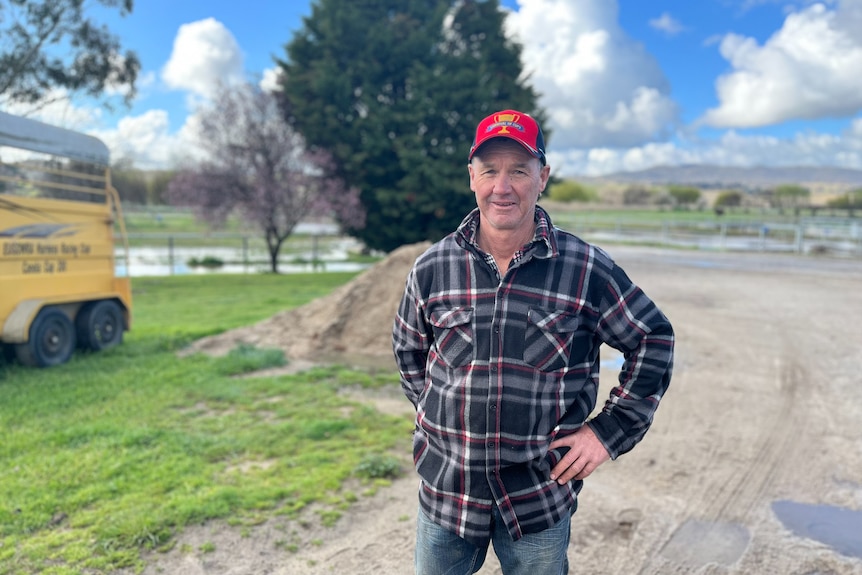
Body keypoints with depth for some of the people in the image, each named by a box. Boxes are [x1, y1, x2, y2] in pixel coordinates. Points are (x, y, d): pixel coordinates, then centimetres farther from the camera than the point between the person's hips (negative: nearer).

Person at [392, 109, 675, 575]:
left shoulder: (587, 269, -9)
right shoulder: (432, 267, -4)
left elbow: (654, 340, 1)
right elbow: (408, 349, 13)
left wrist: (610, 430, -3)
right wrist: (438, 416, 7)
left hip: (540, 497, -1)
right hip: (446, 489, 2)